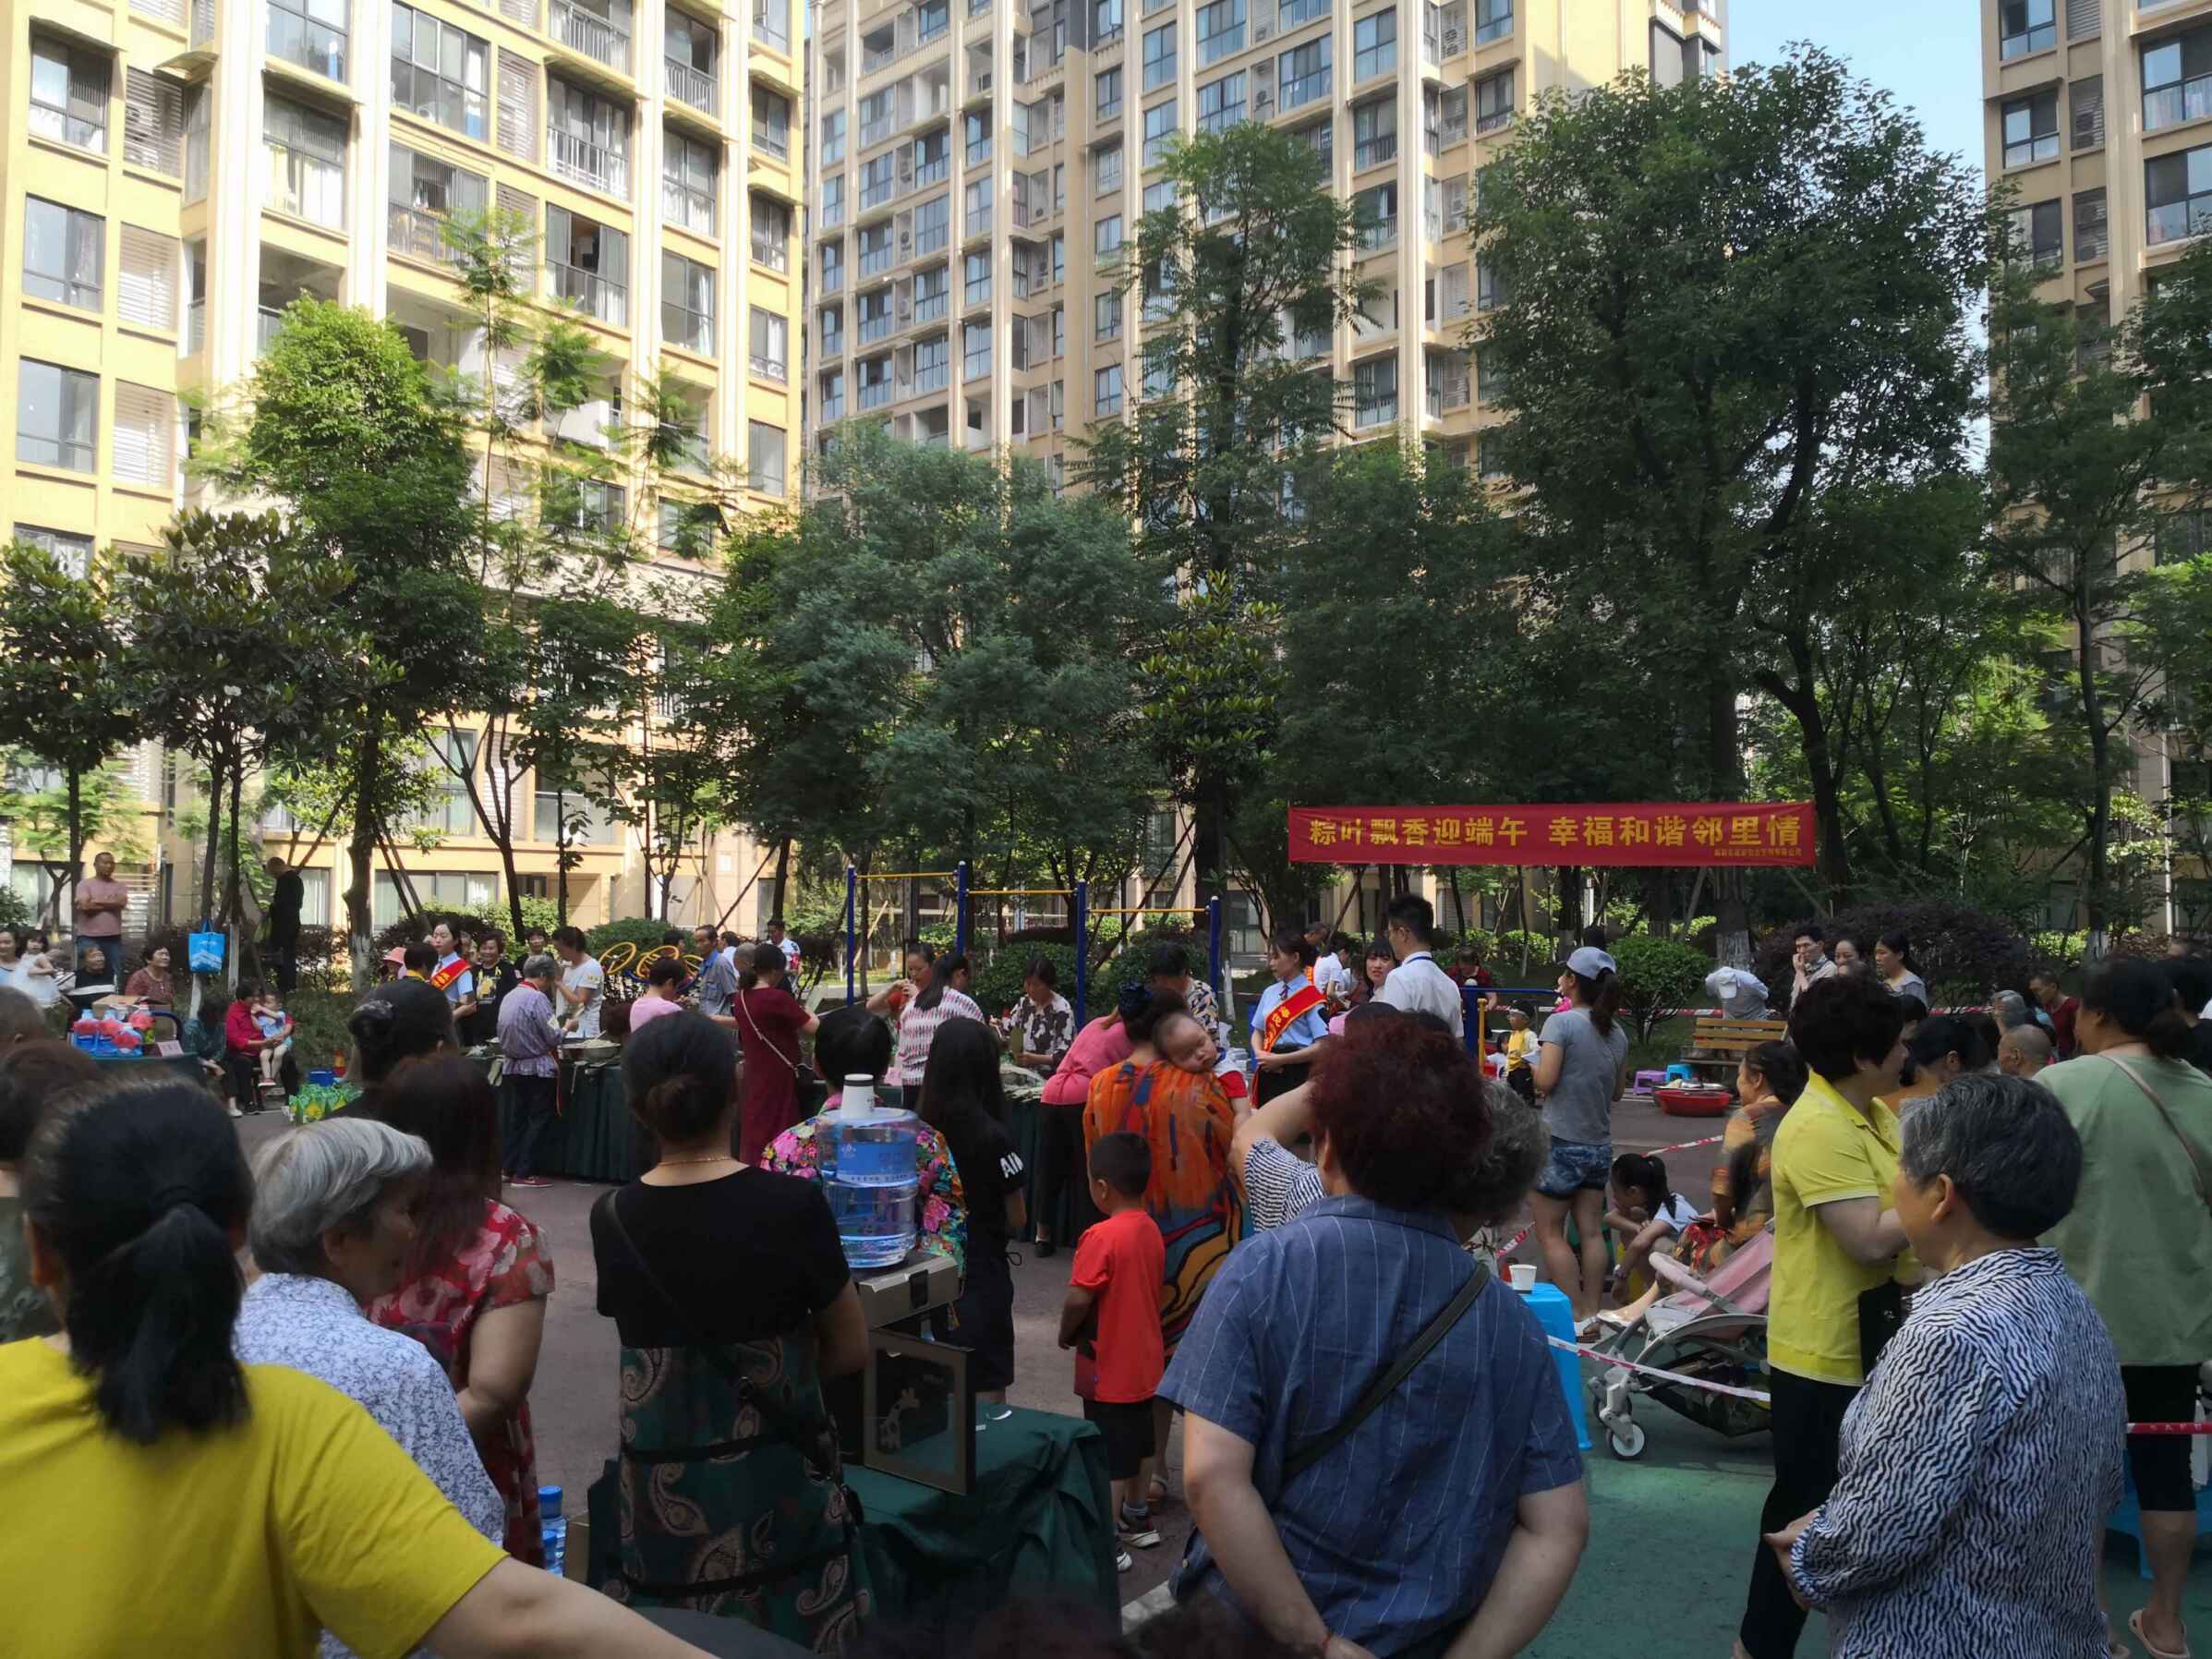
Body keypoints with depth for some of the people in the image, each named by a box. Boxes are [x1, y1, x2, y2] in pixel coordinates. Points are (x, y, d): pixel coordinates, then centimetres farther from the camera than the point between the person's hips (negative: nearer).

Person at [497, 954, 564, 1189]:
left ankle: (505, 1167, 18)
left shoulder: (508, 997, 5)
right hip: (538, 1068, -8)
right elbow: (554, 1037, -18)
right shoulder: (538, 998, -19)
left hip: (514, 1066, 8)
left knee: (520, 1118, 17)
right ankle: (523, 1173, 3)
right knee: (538, 1121, 2)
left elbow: (505, 1034, 12)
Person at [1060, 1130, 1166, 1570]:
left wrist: (1066, 1335, -5)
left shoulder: (1102, 1237, -25)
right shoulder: (1151, 1229, 0)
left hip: (1108, 1368, -8)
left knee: (1110, 1457, 2)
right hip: (1145, 1361, 8)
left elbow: (1077, 1300, -25)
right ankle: (1137, 1519, 36)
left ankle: (1109, 1544, 11)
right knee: (1141, 1442, 21)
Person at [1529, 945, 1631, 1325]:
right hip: (1599, 1145, 6)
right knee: (1591, 1230, 10)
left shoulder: (1562, 1023, -13)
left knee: (1550, 1232, 3)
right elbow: (1617, 1091, 14)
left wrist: (1535, 1066, 2)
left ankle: (1574, 1315, 2)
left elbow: (1545, 1081, -18)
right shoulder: (1617, 1032, 6)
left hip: (1562, 1142, -6)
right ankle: (1591, 1311, 13)